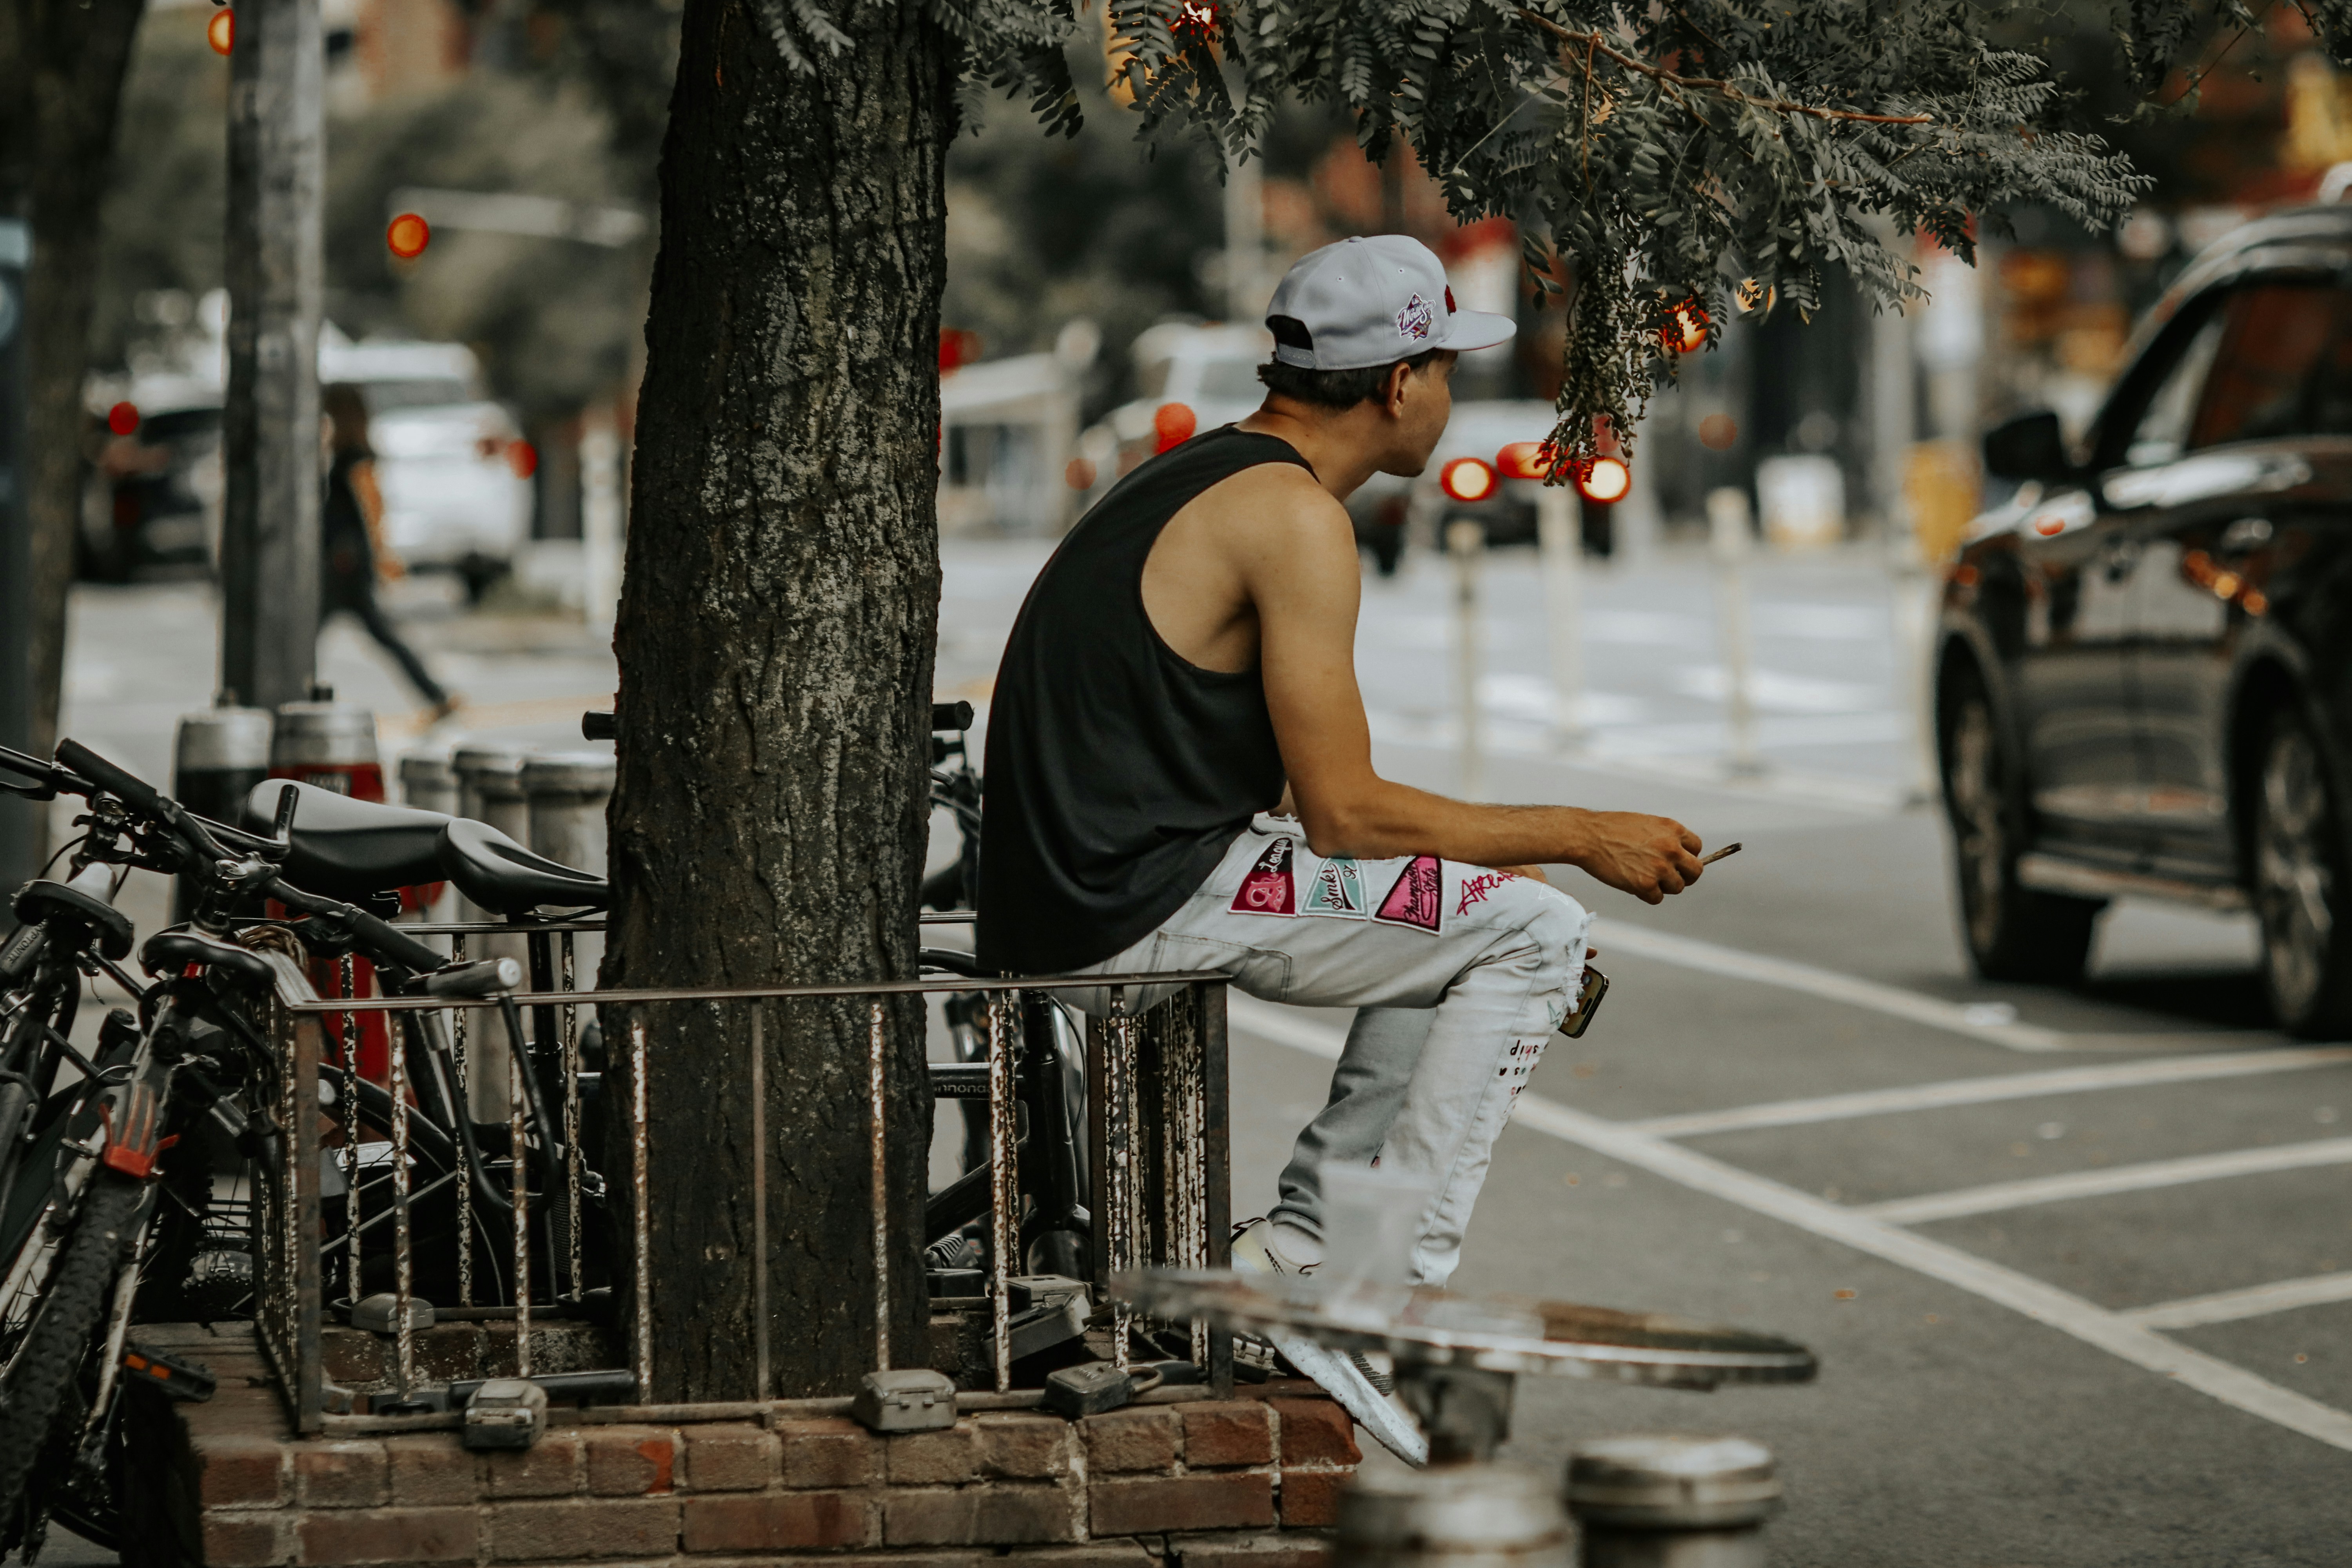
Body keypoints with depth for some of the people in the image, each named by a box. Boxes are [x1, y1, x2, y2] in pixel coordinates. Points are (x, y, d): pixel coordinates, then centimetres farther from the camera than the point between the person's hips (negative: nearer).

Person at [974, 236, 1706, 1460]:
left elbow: (1301, 794, 23)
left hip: (1070, 882, 10)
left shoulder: (1202, 480, 19)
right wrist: (1580, 836, -5)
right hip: (1137, 899, -10)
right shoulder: (1296, 517, -13)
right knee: (1533, 930, -7)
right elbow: (1347, 816, -14)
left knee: (1463, 915, 22)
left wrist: (1514, 862, 17)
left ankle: (1299, 1246, 14)